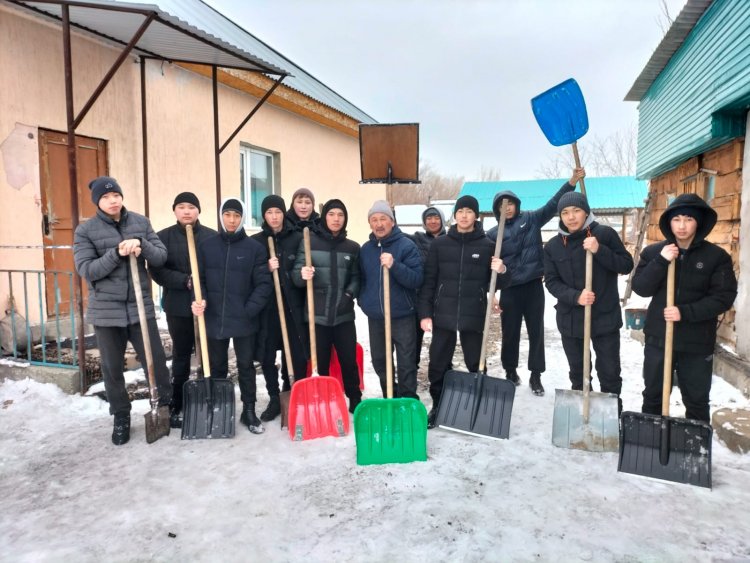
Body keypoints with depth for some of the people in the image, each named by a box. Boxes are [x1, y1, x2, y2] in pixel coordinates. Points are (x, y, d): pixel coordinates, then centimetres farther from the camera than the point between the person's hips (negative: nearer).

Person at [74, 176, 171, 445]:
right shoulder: (85, 230, -2)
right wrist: (117, 253, -23)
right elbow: (86, 270, -11)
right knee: (112, 368, 10)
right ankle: (121, 418, 27)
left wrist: (141, 245, -19)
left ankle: (168, 404, 28)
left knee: (156, 359, 5)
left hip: (141, 306, 1)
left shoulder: (141, 222, 4)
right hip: (106, 310, -1)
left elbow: (161, 256, 0)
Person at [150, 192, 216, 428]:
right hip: (178, 306, 0)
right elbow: (156, 271, -5)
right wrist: (185, 281, -17)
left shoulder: (213, 236, 3)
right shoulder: (163, 237, 2)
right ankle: (177, 407, 20)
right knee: (181, 356, 9)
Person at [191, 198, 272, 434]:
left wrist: (249, 310, -14)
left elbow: (264, 284, -6)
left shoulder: (255, 248, -2)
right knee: (216, 368, 14)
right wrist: (200, 301, -12)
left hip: (244, 320, -2)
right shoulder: (206, 246, 4)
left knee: (246, 366, 8)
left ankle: (249, 411, 20)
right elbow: (199, 278, 6)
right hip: (214, 319, 2)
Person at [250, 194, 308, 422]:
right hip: (267, 307, 1)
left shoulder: (298, 238, 4)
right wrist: (266, 269, -12)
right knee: (267, 356, 5)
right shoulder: (255, 241, 6)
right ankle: (274, 399, 21)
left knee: (296, 355, 0)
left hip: (293, 306, -1)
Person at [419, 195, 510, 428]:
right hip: (443, 315, 1)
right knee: (438, 365, 7)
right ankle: (437, 407, 24)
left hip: (474, 317, -1)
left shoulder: (487, 245, 2)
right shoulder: (440, 244, 4)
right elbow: (428, 281, 3)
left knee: (476, 364, 9)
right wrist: (425, 313, -3)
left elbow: (497, 283, 6)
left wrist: (502, 271, -17)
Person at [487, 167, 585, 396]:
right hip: (509, 290, 0)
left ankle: (535, 376, 16)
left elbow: (553, 204, -5)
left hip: (534, 286, 0)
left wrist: (572, 182, -19)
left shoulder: (531, 219, 5)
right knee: (510, 332, 10)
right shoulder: (492, 234, 4)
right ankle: (511, 371, 29)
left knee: (536, 331, 6)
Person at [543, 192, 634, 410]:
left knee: (609, 373, 6)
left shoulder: (605, 234, -6)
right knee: (577, 373, 17)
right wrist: (575, 296, -19)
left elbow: (627, 265, -6)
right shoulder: (553, 246, 1)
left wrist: (599, 251, -22)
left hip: (605, 317, -2)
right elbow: (552, 282, -2)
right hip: (570, 320, 2)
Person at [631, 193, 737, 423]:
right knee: (652, 395, 16)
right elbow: (640, 288, -8)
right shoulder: (653, 252, 0)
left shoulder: (717, 256, -5)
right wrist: (661, 262, -21)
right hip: (657, 338, 2)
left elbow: (724, 297, -10)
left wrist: (686, 312, -21)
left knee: (697, 401, 13)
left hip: (697, 343, -1)